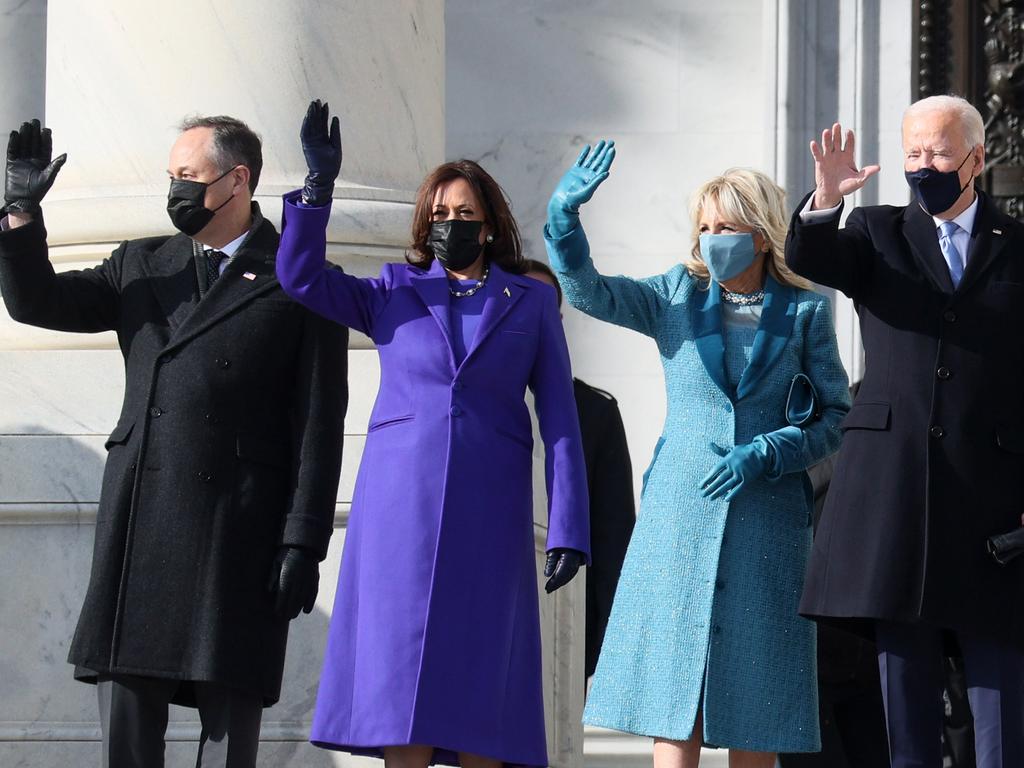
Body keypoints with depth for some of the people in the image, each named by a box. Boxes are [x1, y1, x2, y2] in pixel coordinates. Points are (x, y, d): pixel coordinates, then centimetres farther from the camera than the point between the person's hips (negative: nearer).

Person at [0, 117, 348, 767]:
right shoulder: (142, 267, 18)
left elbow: (318, 425, -1)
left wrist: (304, 542, -8)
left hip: (238, 531, -4)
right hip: (139, 528, 4)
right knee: (126, 715, 1)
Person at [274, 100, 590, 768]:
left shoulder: (531, 302, 10)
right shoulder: (394, 293, 13)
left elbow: (559, 418, 6)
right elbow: (301, 277, 1)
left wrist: (568, 530, -2)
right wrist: (319, 185, -10)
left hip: (488, 513, 0)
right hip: (400, 504, 0)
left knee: (479, 686, -2)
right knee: (402, 679, -4)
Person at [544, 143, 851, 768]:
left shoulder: (805, 312, 3)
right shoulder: (677, 297, 7)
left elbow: (837, 416, 3)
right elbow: (586, 289, -4)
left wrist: (765, 454, -12)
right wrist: (565, 213, -21)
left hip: (768, 522, -1)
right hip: (680, 518, 1)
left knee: (755, 704, 1)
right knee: (674, 694, -2)